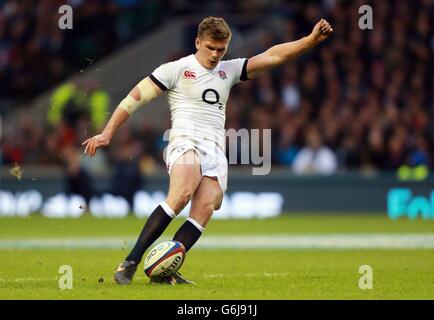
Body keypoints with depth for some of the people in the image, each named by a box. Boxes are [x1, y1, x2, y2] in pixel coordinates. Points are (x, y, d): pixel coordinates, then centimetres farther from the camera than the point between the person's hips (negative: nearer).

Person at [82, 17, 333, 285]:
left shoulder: (229, 70, 20)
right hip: (185, 142, -6)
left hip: (216, 152, 6)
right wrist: (107, 134, 0)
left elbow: (272, 56, 16)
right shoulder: (176, 69, 5)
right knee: (181, 195, -32)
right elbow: (135, 98, 5)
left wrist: (312, 40, 5)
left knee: (205, 209, -19)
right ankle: (130, 263, -33)